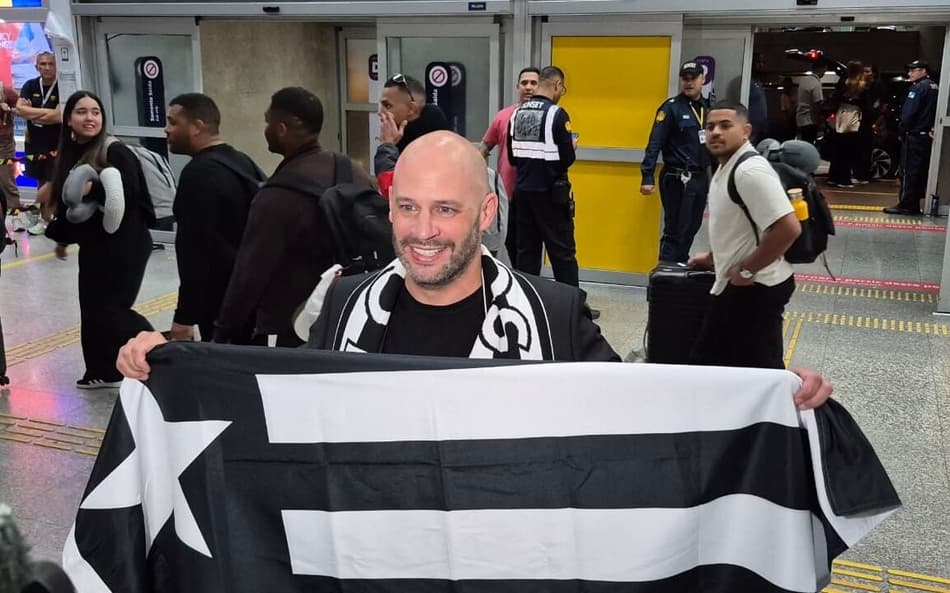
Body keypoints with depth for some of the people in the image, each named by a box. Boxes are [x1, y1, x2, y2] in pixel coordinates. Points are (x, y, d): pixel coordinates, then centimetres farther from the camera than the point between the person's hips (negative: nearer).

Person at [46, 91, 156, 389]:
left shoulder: (115, 151, -14)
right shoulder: (70, 153, 10)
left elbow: (131, 192, -25)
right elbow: (66, 202, 19)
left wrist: (94, 189, -33)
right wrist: (61, 237, 24)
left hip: (123, 245, -8)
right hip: (92, 246, 8)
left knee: (111, 309, -6)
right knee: (92, 309, 11)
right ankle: (103, 371, 24)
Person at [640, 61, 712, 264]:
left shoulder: (708, 107, 12)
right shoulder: (671, 107, -8)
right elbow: (655, 144, -14)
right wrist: (648, 177, -22)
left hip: (701, 178, 7)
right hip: (677, 179, -6)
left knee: (691, 230, 13)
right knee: (675, 232, -4)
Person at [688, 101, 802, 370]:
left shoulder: (750, 170, -22)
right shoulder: (725, 168, 10)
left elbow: (788, 227, -30)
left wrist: (747, 271, -22)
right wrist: (714, 258, 27)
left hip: (755, 288, -10)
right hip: (735, 286, 10)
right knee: (707, 362, 17)